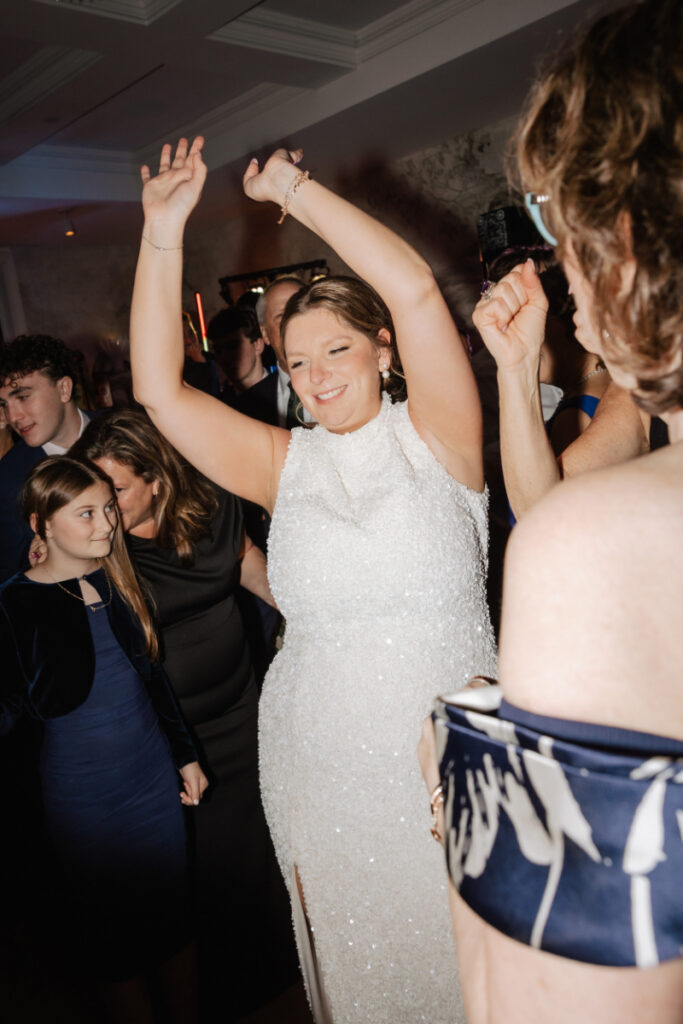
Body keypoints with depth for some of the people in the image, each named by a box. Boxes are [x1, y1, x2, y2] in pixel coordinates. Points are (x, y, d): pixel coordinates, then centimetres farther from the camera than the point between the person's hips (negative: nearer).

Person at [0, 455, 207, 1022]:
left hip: (156, 780, 4)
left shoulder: (117, 578, -1)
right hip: (84, 799, -3)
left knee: (175, 906, 18)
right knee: (115, 927, 14)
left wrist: (185, 756, 11)